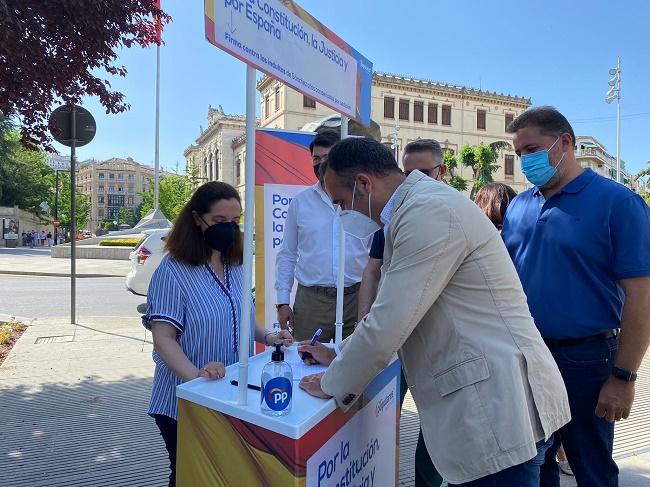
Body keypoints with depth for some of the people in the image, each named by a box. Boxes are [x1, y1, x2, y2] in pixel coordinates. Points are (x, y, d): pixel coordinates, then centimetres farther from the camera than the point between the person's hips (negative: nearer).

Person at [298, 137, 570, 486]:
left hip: (498, 404, -9)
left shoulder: (430, 212, -20)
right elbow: (391, 309, 20)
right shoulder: (418, 208, 12)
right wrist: (342, 355, 19)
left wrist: (333, 384, -4)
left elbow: (388, 324, -20)